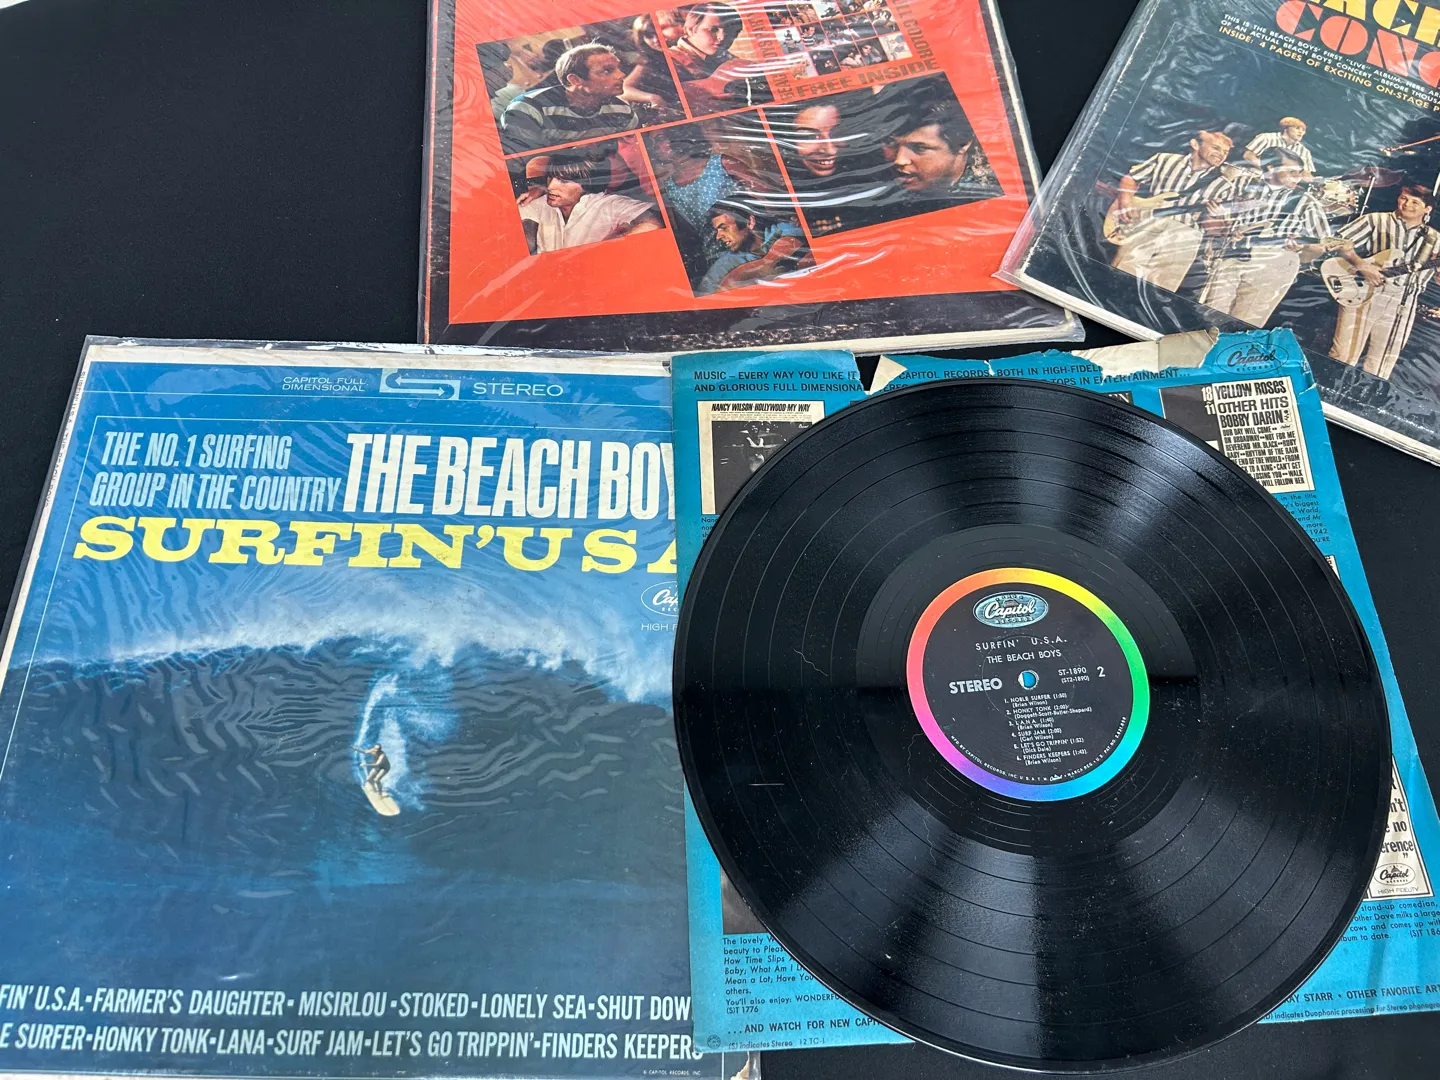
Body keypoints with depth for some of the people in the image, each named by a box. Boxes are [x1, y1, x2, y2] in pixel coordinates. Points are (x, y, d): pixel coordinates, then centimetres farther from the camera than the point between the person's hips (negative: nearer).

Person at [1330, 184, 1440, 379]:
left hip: (1400, 307, 3)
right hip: (1362, 296, -3)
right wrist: (1362, 265, -15)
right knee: (1343, 360, -4)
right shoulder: (1376, 221, 4)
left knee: (1379, 371, 6)